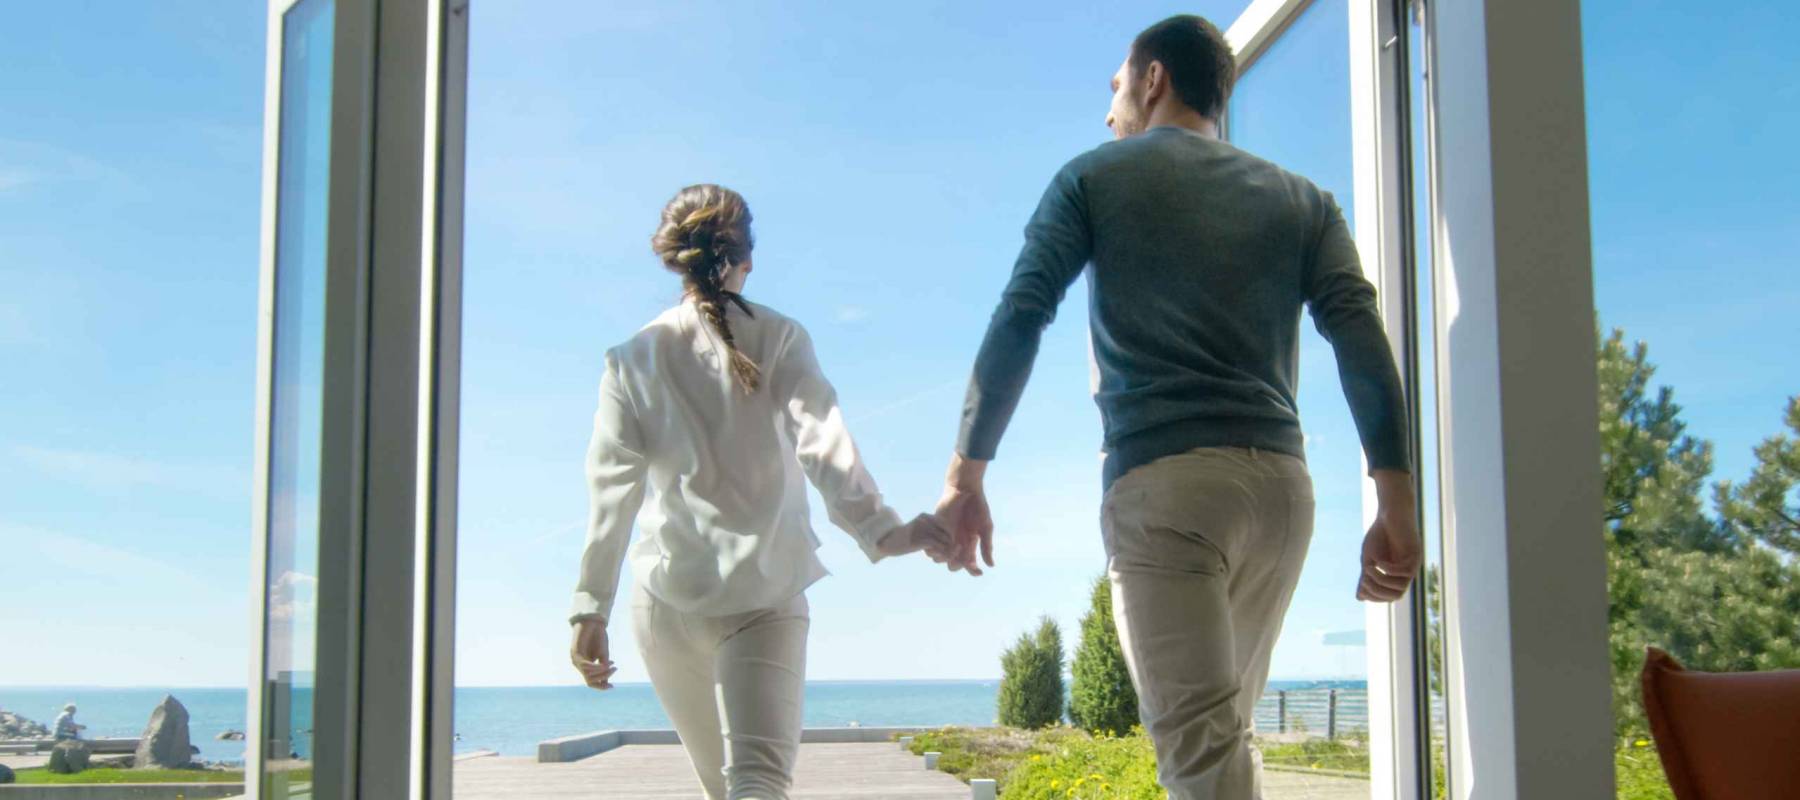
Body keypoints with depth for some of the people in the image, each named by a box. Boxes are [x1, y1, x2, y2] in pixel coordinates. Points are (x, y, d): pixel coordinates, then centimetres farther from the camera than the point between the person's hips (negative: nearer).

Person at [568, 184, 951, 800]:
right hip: (766, 596, -2)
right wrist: (880, 529, -23)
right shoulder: (779, 338, 3)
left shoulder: (635, 358, 6)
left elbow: (612, 489, 0)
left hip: (668, 597, 2)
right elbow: (823, 442, -13)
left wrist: (592, 607, -2)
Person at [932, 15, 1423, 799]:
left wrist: (966, 476, -1)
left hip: (1163, 478, -4)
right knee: (1225, 731, 19)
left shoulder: (1094, 177, 10)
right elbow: (1361, 334, 5)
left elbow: (1017, 321, -1)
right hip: (1280, 480, 5)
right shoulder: (1301, 198, 18)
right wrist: (1396, 504, 0)